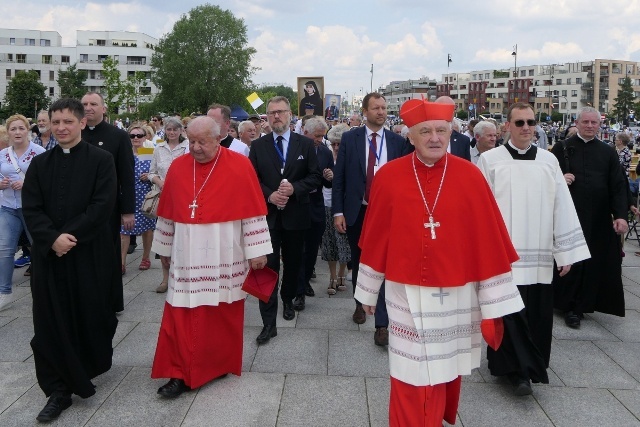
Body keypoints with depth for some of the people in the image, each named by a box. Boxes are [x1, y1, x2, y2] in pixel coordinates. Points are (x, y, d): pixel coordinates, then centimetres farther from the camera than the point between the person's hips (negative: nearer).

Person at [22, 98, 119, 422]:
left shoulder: (101, 160, -2)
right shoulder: (40, 163, 8)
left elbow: (103, 205, -12)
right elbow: (30, 209, 1)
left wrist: (69, 236, -16)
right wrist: (53, 238, -15)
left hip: (90, 254, -3)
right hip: (49, 255, 3)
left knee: (91, 314, 10)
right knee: (51, 321, 2)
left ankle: (90, 368, 37)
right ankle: (59, 389, 12)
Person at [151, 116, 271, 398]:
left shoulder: (239, 166, -7)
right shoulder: (178, 167, 4)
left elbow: (253, 212, -7)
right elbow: (167, 212, 11)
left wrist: (256, 250, -8)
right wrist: (164, 248, 15)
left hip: (224, 256, -2)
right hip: (187, 255, 3)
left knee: (222, 314, 9)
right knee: (181, 314, 1)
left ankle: (221, 363, 28)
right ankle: (181, 372, 10)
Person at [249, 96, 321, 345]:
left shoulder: (305, 144, 2)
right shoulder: (258, 146, 3)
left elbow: (315, 176, -1)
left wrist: (294, 188, -17)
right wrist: (269, 195, -15)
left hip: (295, 214, 1)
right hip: (267, 214, -1)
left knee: (293, 263, 15)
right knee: (268, 266, -5)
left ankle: (288, 300, 41)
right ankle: (269, 322, -2)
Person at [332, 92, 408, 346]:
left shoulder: (398, 142, 2)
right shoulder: (349, 139, 0)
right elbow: (339, 178, -1)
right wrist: (338, 212, -6)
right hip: (356, 212, 1)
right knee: (358, 262, 16)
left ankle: (382, 324, 1)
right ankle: (360, 304, 39)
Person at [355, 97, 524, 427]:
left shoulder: (470, 176, -6)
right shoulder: (388, 176, -5)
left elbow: (489, 241, -4)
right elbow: (375, 239, 2)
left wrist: (493, 303, -3)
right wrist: (369, 290, 8)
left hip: (456, 295, 1)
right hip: (408, 294, -1)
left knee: (447, 369, 18)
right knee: (413, 378, 3)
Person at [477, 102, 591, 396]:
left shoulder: (548, 160, 7)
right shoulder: (489, 160, -1)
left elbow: (562, 207, 6)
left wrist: (566, 251, 3)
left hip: (539, 254, 3)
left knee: (537, 314, 9)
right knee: (510, 312, -2)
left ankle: (533, 365, 28)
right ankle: (517, 370, 10)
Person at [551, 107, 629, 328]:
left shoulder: (608, 152, 9)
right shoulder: (561, 148, 4)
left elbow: (618, 186, 3)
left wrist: (621, 215, -9)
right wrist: (559, 180, -18)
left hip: (599, 220, 2)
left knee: (595, 262, 5)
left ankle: (583, 303, 20)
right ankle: (570, 306, 14)